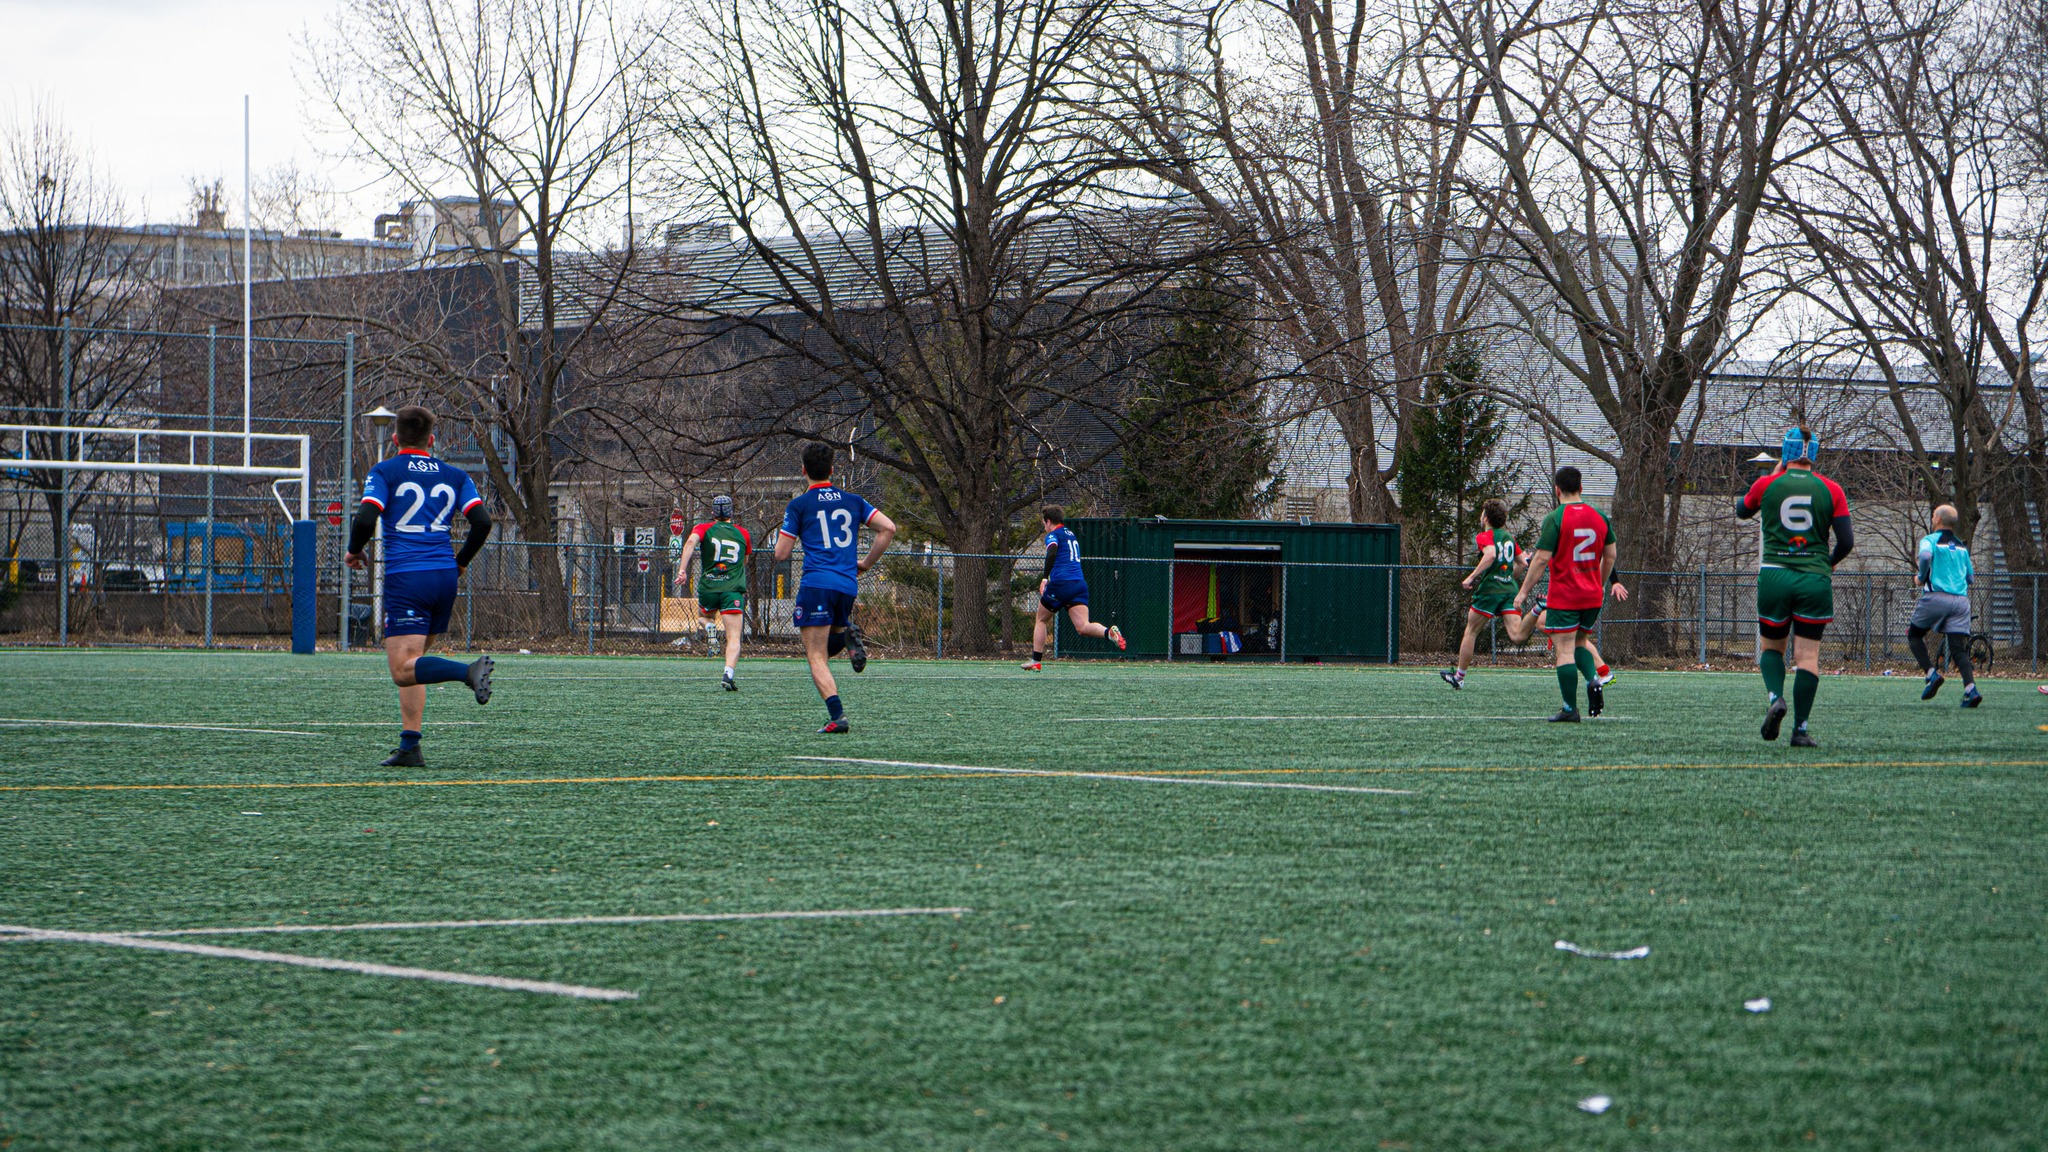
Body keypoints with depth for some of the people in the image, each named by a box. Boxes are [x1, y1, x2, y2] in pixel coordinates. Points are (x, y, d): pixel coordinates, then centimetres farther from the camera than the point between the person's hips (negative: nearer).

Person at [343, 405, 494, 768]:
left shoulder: (385, 472, 2)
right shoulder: (454, 476, 12)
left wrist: (355, 551, 9)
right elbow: (482, 522, 3)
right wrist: (461, 561, 20)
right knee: (412, 664, 15)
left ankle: (469, 671, -35)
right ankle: (409, 747, 6)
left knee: (403, 670, -11)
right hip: (444, 576, 5)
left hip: (405, 578, -5)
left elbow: (365, 519, -11)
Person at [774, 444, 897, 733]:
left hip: (816, 584, -5)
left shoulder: (799, 505, 1)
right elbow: (889, 528, 5)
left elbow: (780, 554, 0)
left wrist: (786, 529, 22)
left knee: (817, 657, -5)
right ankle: (848, 633, -8)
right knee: (822, 650, 25)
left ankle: (837, 716, -22)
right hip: (848, 586, 5)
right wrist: (866, 563, 14)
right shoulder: (852, 501, 13)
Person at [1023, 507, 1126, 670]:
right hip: (1080, 583, 6)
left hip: (1061, 583, -6)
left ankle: (1036, 660, 16)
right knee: (1082, 627, -10)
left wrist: (1045, 578, -22)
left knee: (1041, 621, 16)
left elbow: (1051, 553, -21)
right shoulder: (1070, 534, 24)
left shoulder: (1053, 535, 1)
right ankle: (1109, 631, -37)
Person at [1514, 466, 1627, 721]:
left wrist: (1523, 592, -6)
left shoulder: (1555, 518, -11)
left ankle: (1570, 709, -5)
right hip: (1593, 596, 6)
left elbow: (1541, 559, -13)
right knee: (1580, 642, 22)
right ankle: (1593, 680, -5)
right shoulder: (1598, 517, 6)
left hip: (1563, 597, -6)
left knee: (1565, 650, -3)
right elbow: (1610, 556, 12)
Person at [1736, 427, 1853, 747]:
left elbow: (1742, 511, 21)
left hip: (1774, 576, 0)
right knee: (1808, 654, 3)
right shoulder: (1830, 490, 0)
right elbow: (1847, 540, -2)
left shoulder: (1767, 485, 0)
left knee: (1771, 646, 16)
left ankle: (1775, 698, -11)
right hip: (1816, 578, 0)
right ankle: (1800, 729, -1)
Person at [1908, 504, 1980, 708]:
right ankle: (1971, 689, -19)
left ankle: (1932, 674, -3)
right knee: (1959, 648, 1)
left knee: (1914, 634, 16)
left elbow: (1925, 556, -18)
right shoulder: (1962, 546, 21)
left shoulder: (1930, 540, 3)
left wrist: (1922, 577, -2)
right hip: (1961, 600, 4)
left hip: (1937, 597, -4)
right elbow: (1971, 576, 20)